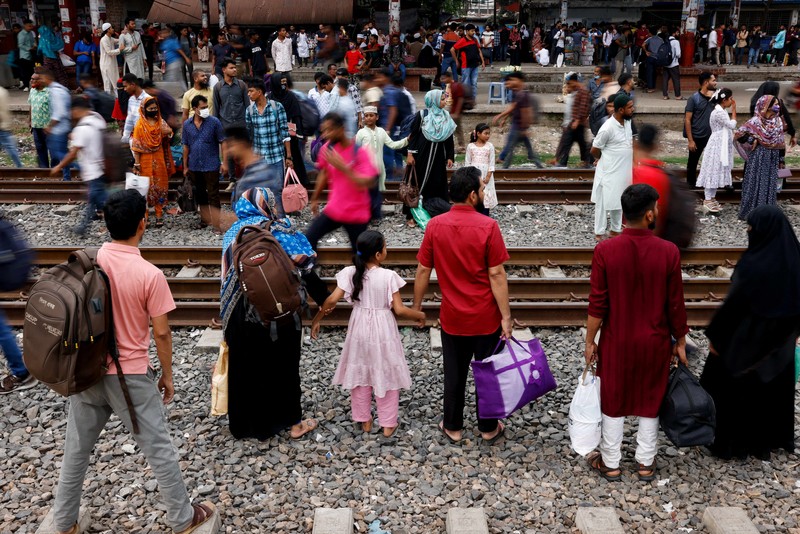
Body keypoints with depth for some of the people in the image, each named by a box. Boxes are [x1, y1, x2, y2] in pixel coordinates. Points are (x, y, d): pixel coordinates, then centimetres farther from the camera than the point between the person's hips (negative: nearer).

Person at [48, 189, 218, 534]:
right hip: (130, 376, -4)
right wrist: (167, 376, 1)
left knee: (76, 449, 19)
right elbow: (161, 333, -13)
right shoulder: (150, 275, -20)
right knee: (158, 449, 10)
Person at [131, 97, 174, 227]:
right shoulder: (140, 125, -8)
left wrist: (168, 132, -19)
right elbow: (136, 146, -9)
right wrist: (137, 164, -12)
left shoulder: (161, 122, 3)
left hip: (159, 160, 3)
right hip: (145, 160, -3)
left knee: (160, 186, 7)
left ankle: (159, 214, 16)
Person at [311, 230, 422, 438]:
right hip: (383, 331, -2)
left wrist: (317, 319, -2)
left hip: (360, 330, 3)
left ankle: (364, 420, 29)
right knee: (385, 376, 13)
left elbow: (332, 300, -16)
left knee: (360, 373, 19)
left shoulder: (350, 273, -12)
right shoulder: (388, 276, -19)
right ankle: (388, 424, 20)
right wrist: (420, 315, -1)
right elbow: (399, 310, -18)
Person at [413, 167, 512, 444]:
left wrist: (416, 306, 10)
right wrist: (506, 316, -9)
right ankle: (489, 429, 29)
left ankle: (453, 427, 30)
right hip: (486, 317, -2)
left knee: (454, 374, 17)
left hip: (452, 317, 2)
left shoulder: (435, 225, -8)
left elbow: (423, 270, -2)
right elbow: (496, 275, -16)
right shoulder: (488, 226, -17)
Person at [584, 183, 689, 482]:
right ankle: (645, 463, 29)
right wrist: (680, 342, 7)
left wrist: (590, 341, 0)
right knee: (650, 401, 17)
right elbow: (675, 305, -7)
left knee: (613, 401, 14)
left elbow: (598, 304, -11)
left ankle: (610, 464, 25)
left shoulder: (605, 250, -16)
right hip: (655, 342, 1)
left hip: (617, 341, 0)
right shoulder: (668, 252, -15)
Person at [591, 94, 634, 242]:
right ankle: (599, 233, 18)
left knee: (619, 202, 18)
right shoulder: (607, 128, -24)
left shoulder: (627, 122, 0)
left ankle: (615, 230, 33)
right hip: (609, 173, -7)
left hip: (623, 171, 8)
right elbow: (594, 150, -13)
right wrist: (605, 161, 5)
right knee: (604, 203, 5)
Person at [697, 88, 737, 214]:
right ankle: (707, 201, -2)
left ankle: (712, 198, 20)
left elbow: (729, 127, 16)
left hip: (722, 146, 10)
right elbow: (732, 125, -19)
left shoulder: (722, 111, 12)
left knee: (717, 172, 13)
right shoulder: (719, 112, -20)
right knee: (713, 172, -6)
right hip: (717, 146, -10)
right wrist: (733, 110, -11)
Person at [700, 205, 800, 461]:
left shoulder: (754, 265, -28)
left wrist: (714, 335, -9)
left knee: (732, 390, 12)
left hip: (746, 341, -6)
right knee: (773, 387, 22)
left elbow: (733, 304, -22)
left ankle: (730, 442, 24)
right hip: (779, 344, 6)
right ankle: (773, 437, 39)